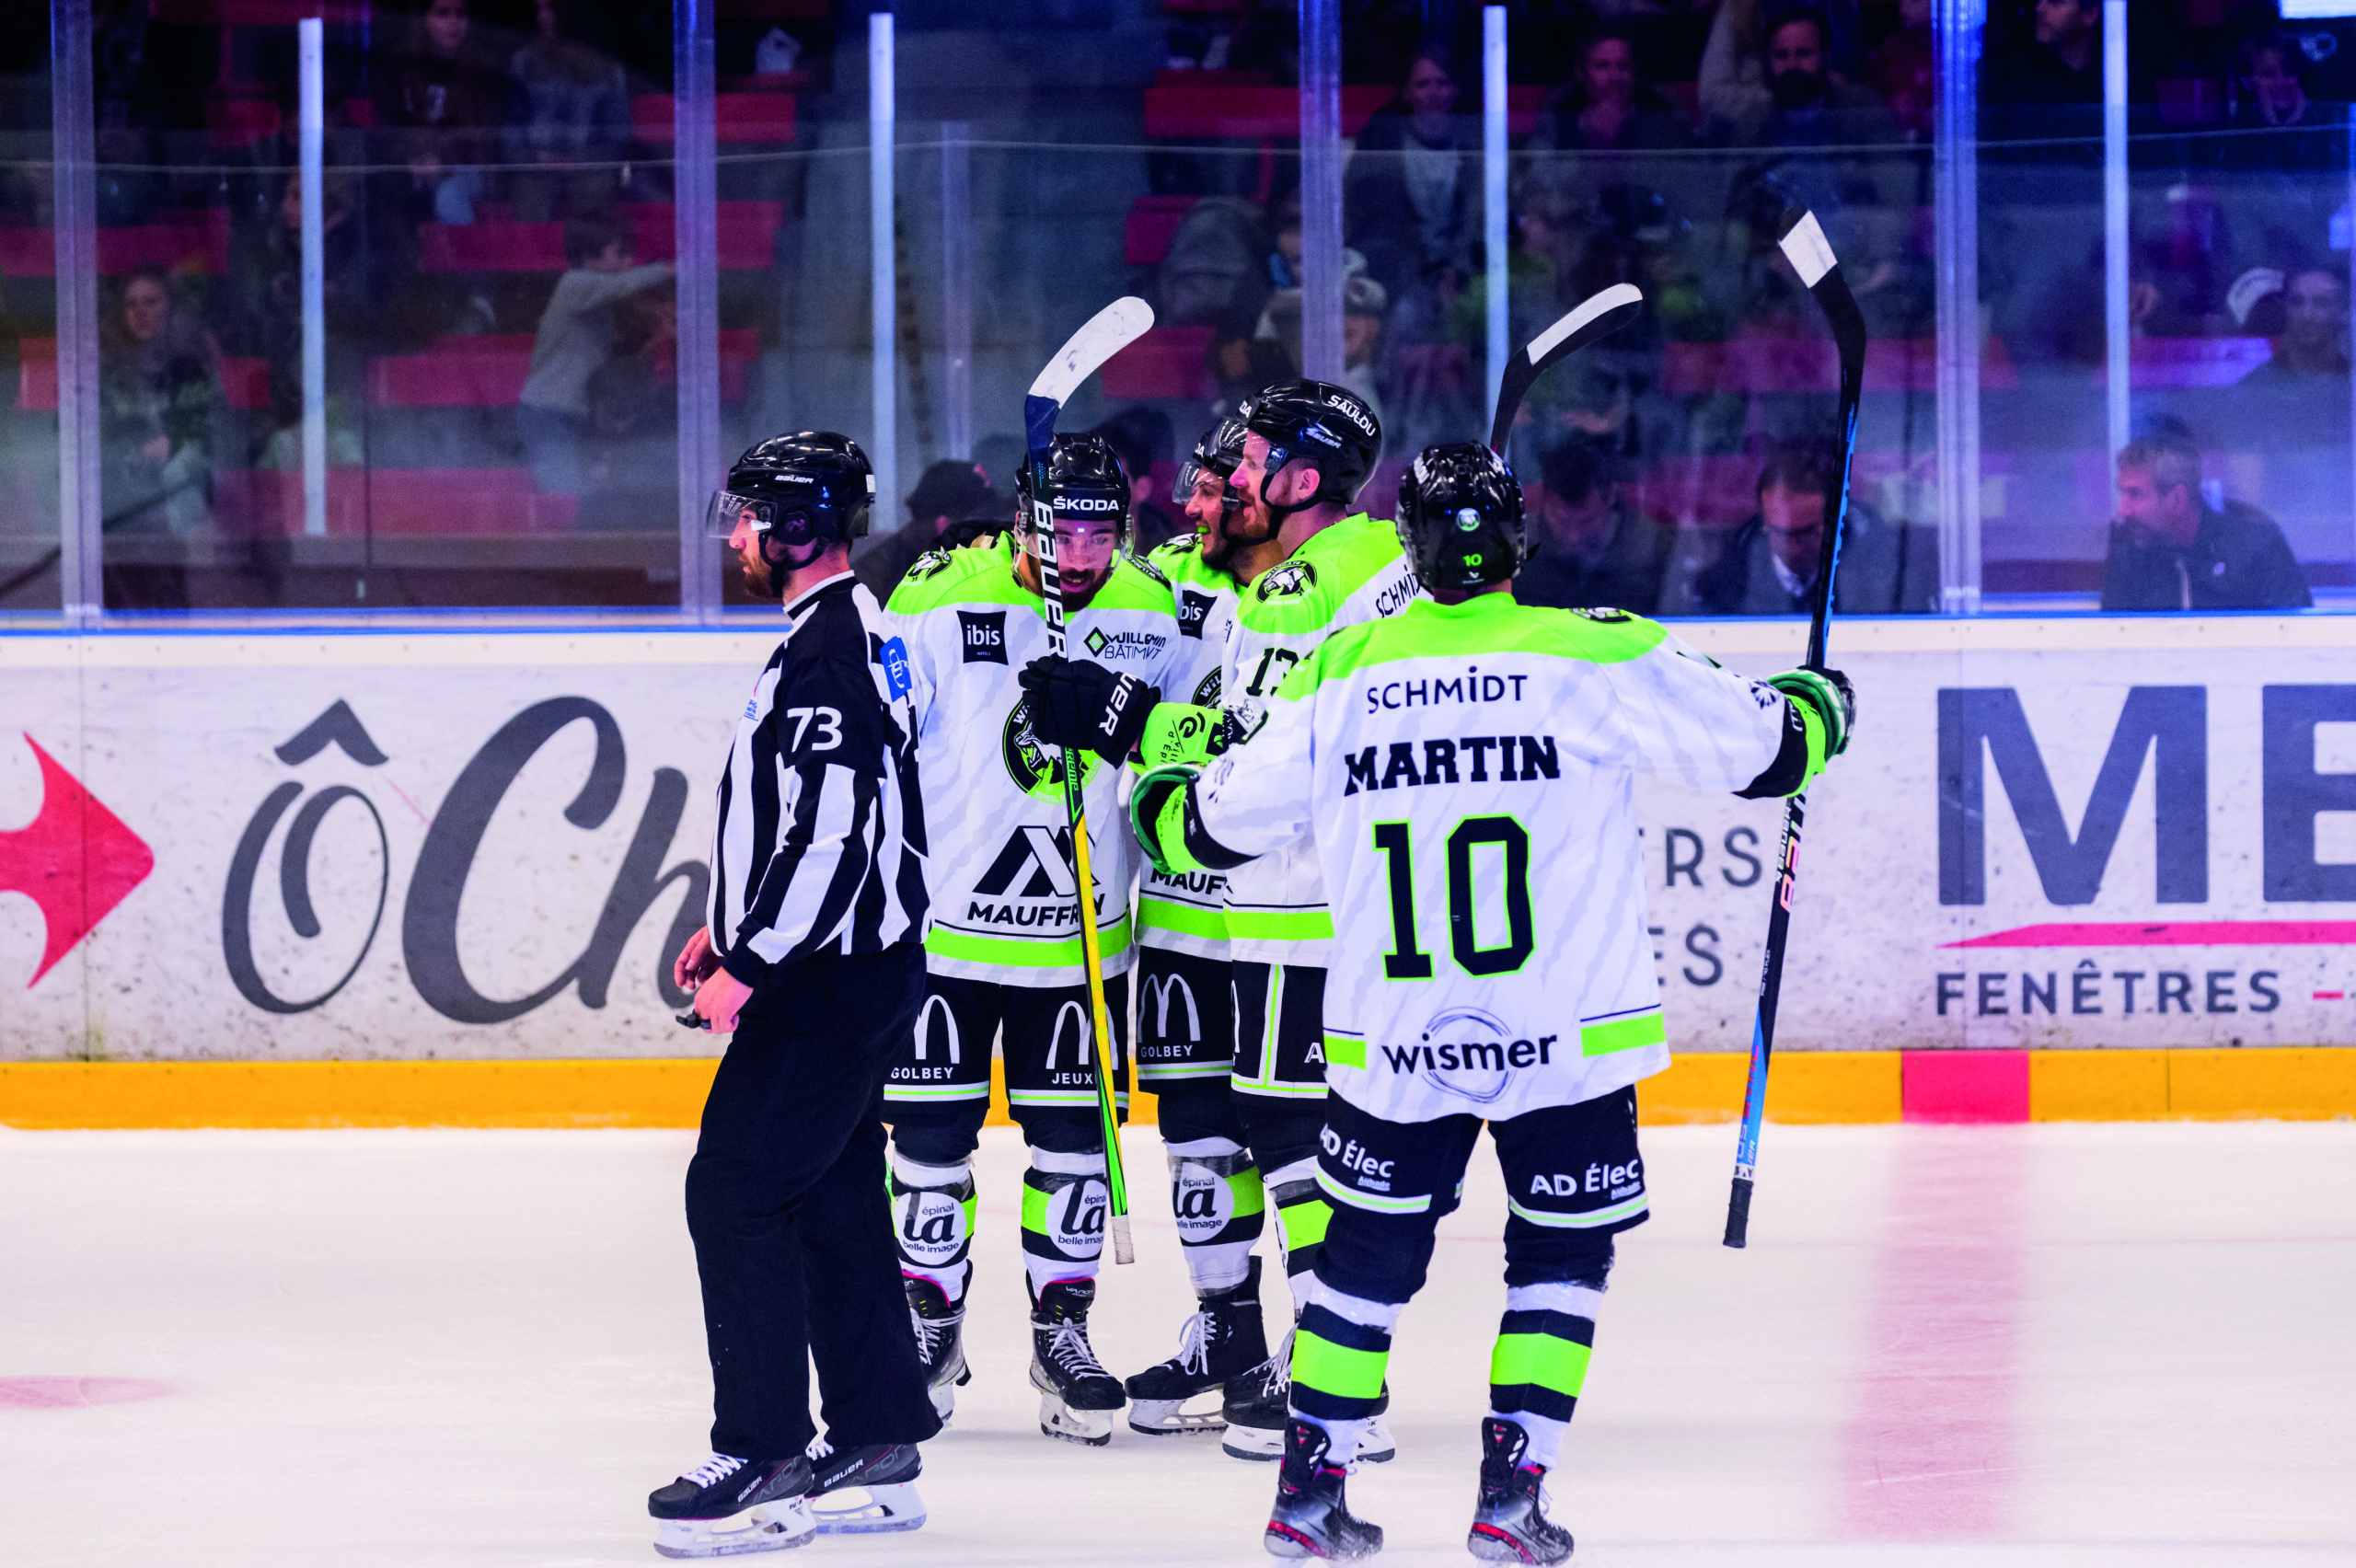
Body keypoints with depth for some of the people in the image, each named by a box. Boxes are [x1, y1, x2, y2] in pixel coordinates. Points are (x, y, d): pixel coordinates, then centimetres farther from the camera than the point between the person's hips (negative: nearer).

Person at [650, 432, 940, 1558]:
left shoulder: (825, 655, -20)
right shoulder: (848, 632, 14)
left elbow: (831, 834, -26)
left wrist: (749, 967, -20)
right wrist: (733, 927, 22)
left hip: (827, 987, -11)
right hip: (849, 967, 11)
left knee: (736, 1192, -9)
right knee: (830, 1198, 14)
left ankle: (762, 1461, -7)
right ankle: (875, 1446, 19)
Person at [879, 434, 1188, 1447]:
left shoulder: (1150, 618, 0)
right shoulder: (936, 605, -11)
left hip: (1084, 934, 2)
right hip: (942, 921, -2)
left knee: (1072, 1137, 6)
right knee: (933, 1135, 3)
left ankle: (1062, 1331, 19)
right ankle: (930, 1324, 19)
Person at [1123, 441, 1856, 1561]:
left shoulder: (1341, 676, 0)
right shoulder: (1599, 657, -7)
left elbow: (1222, 824, 9)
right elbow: (1759, 747, 0)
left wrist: (1157, 804, 32)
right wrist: (1819, 705, 23)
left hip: (1389, 1045, 2)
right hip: (1566, 1040, -2)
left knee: (1368, 1256, 18)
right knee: (1560, 1258, 14)